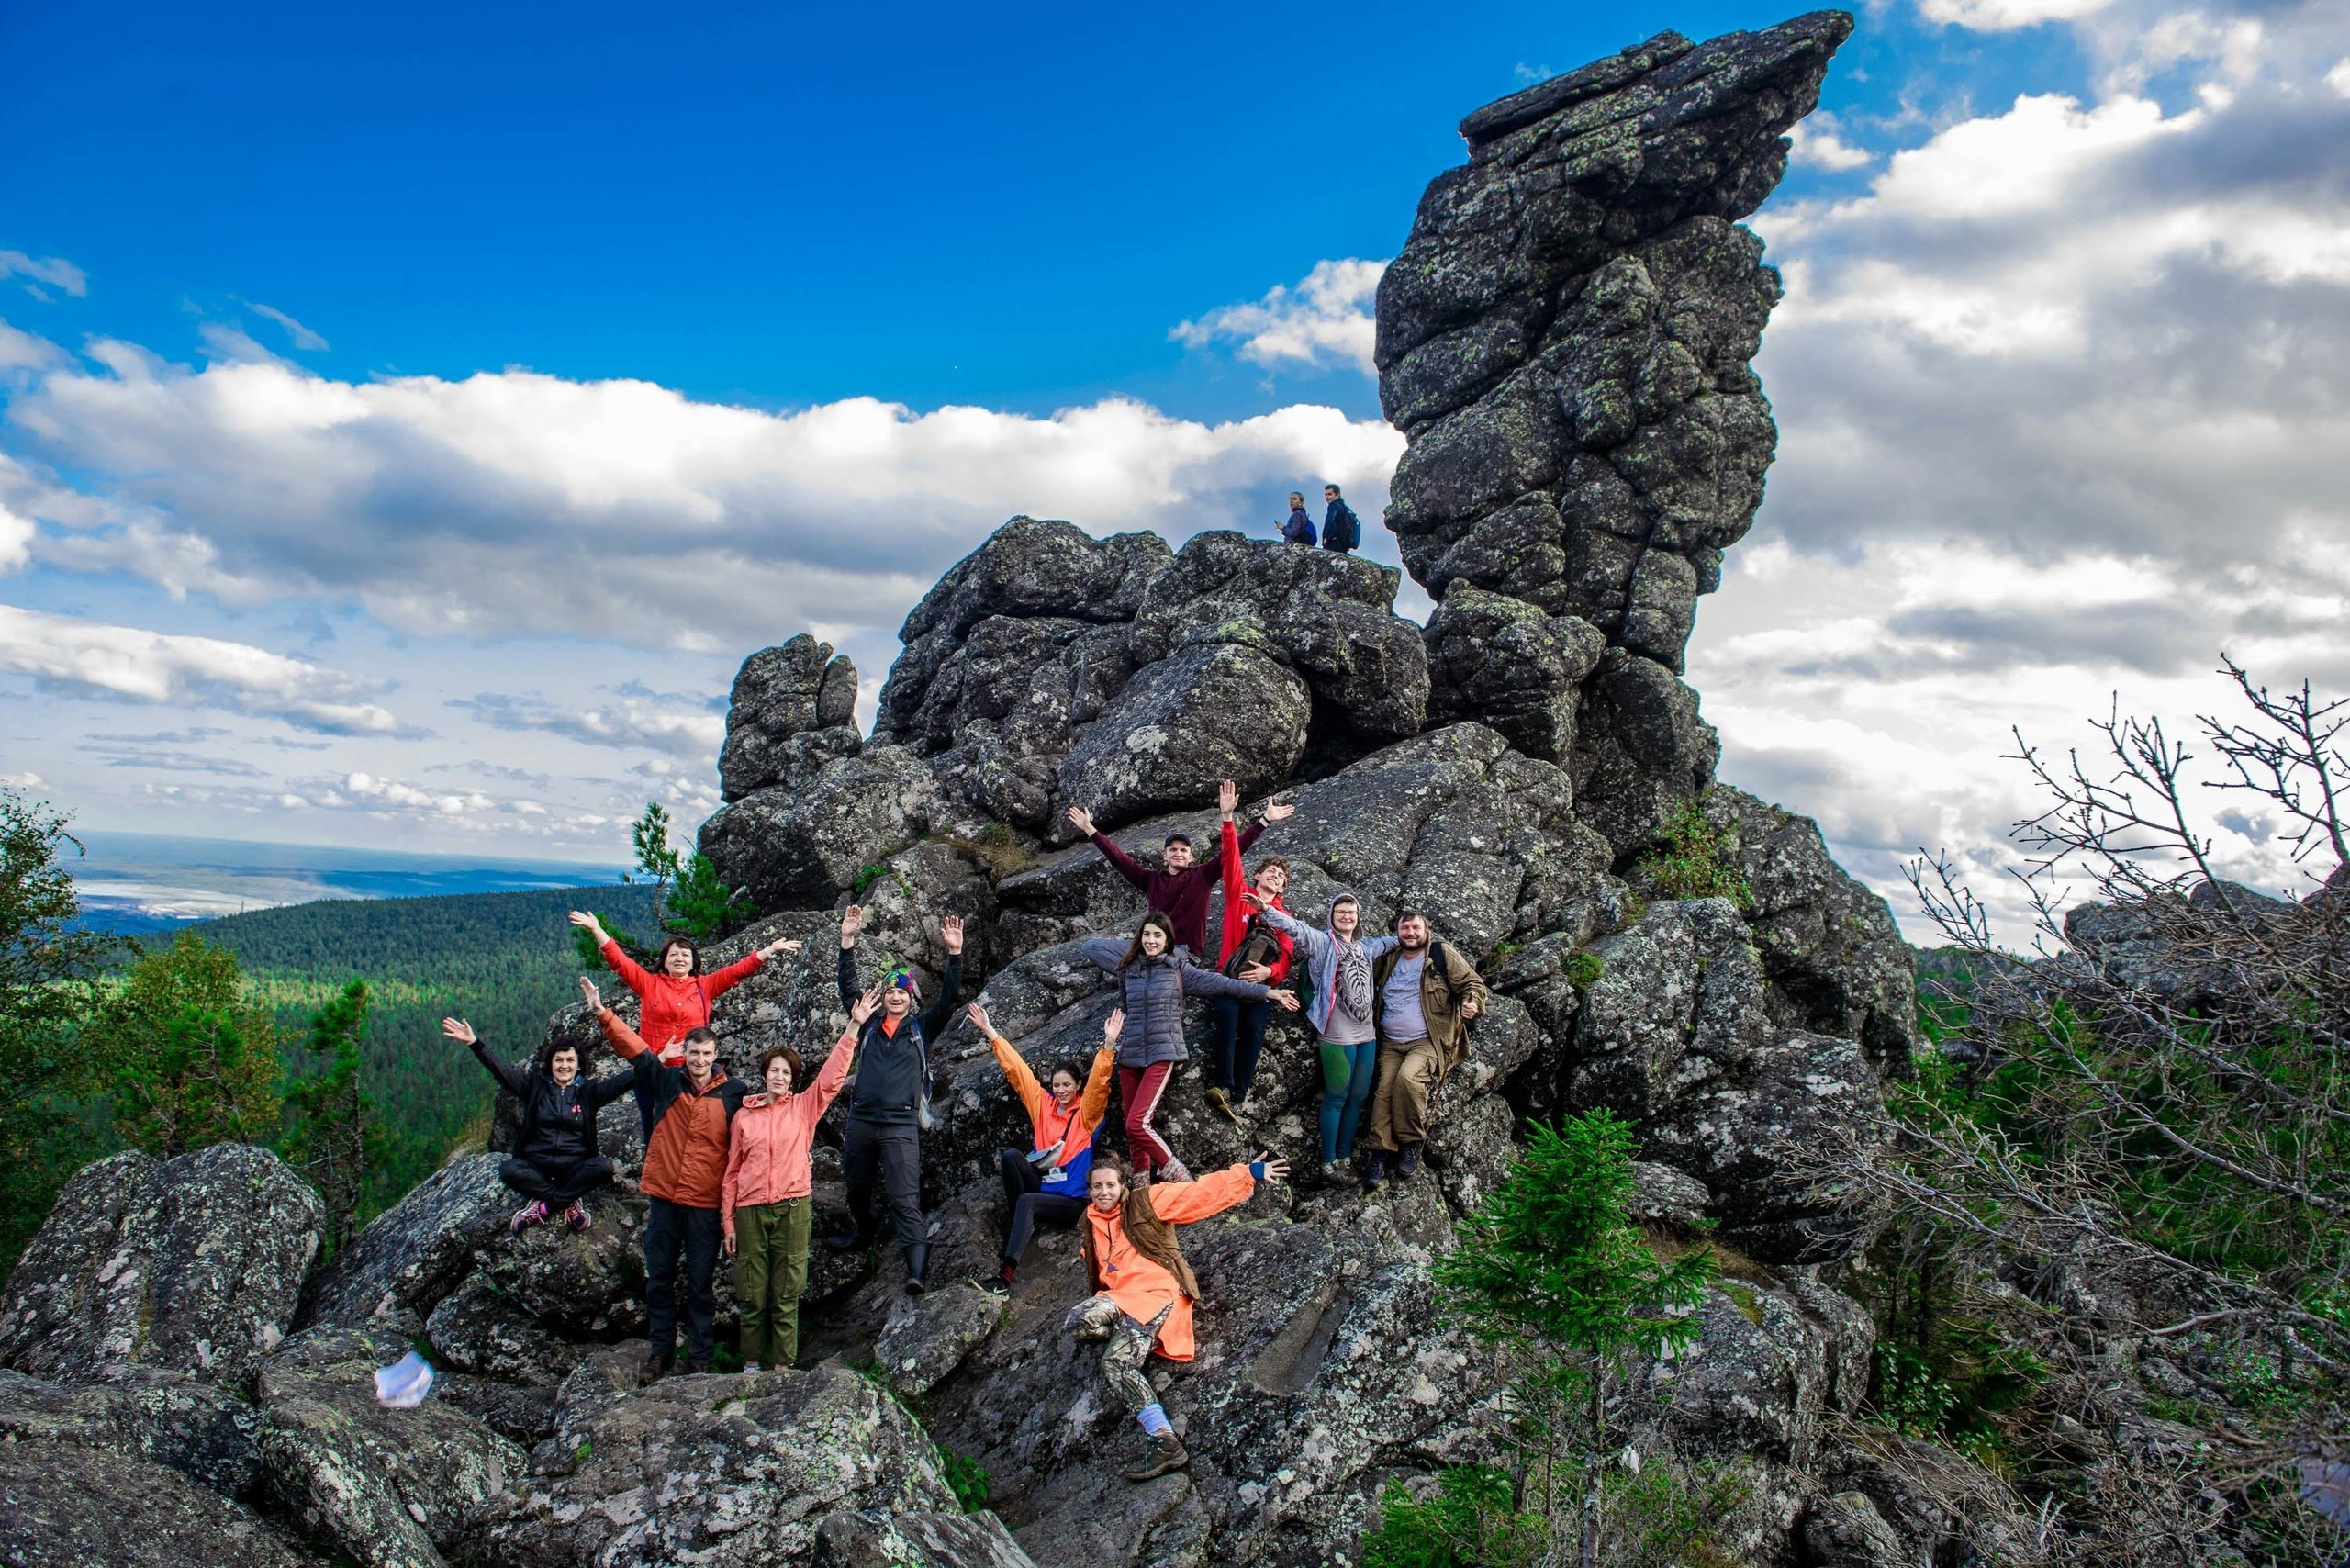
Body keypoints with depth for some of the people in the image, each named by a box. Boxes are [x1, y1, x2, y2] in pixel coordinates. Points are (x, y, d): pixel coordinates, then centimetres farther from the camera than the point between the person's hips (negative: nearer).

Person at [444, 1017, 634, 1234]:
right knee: (508, 1170, -29)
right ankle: (569, 1199, -18)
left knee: (603, 1166, -29)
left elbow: (619, 1082, -9)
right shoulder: (535, 1087, 8)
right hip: (537, 1165, 1)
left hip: (574, 1166, 0)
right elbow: (502, 1070, -2)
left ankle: (543, 1202, -17)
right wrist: (474, 1043, -16)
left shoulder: (588, 1091, 5)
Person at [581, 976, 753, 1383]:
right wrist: (602, 1012, -12)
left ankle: (699, 1357, 17)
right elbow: (635, 1048, -3)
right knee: (658, 1278, 12)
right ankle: (660, 1350, 26)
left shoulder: (734, 1092, -3)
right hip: (664, 1196, 2)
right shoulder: (666, 1080, 1)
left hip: (706, 1202, -2)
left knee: (699, 1283, 6)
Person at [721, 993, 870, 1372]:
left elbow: (832, 1075, -4)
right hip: (750, 1209, 1)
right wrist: (727, 1220, 6)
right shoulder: (744, 1115, 8)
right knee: (752, 1294, 5)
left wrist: (854, 1027, -12)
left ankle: (783, 1367, 9)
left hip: (792, 1207, -1)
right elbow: (732, 1170, 10)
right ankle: (751, 1364, 17)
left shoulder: (804, 1107, 6)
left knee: (786, 1295, 3)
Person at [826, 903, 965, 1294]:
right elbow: (848, 989, 5)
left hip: (900, 1123, -4)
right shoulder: (869, 1024, 10)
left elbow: (947, 1000, -5)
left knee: (905, 1199, -11)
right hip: (860, 1119, 4)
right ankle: (862, 1234, 47)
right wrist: (848, 942, -3)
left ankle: (917, 1270, -15)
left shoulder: (921, 1029, 5)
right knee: (857, 1186, 21)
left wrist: (955, 954, -16)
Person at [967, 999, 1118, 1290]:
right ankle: (1018, 1223, -15)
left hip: (1073, 1200, -4)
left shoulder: (1086, 1112, 1)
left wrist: (1109, 1044, -31)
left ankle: (1009, 1268, -40)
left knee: (1027, 1201, -32)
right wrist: (990, 1032, 5)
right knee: (1011, 1155, -19)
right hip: (1041, 1188, 4)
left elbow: (1099, 1081, -15)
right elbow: (1016, 1070, 8)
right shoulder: (1042, 1104, 11)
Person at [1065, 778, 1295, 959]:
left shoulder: (1202, 876, 9)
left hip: (1186, 952, -4)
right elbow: (1119, 857, 16)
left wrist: (1264, 820, -5)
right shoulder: (1152, 880, 16)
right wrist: (1089, 829, 13)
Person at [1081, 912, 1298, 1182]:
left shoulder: (1179, 968, 1)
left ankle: (1176, 1174, 0)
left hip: (1161, 1054, -4)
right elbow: (1090, 946, 19)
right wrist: (1135, 948, 16)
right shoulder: (1128, 966, 9)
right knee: (1133, 1129, 4)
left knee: (1137, 1124, -16)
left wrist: (1268, 992, -6)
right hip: (1129, 1055, 4)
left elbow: (1221, 983, -2)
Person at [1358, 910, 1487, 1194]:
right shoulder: (1387, 959, 13)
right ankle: (1380, 1154, -15)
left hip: (1428, 1042, -4)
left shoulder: (1442, 954, 0)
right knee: (1384, 1090, -17)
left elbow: (1473, 983, 0)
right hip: (1391, 1043, 4)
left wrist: (1472, 1003, -22)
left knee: (1408, 1077, -30)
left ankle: (1411, 1143, -14)